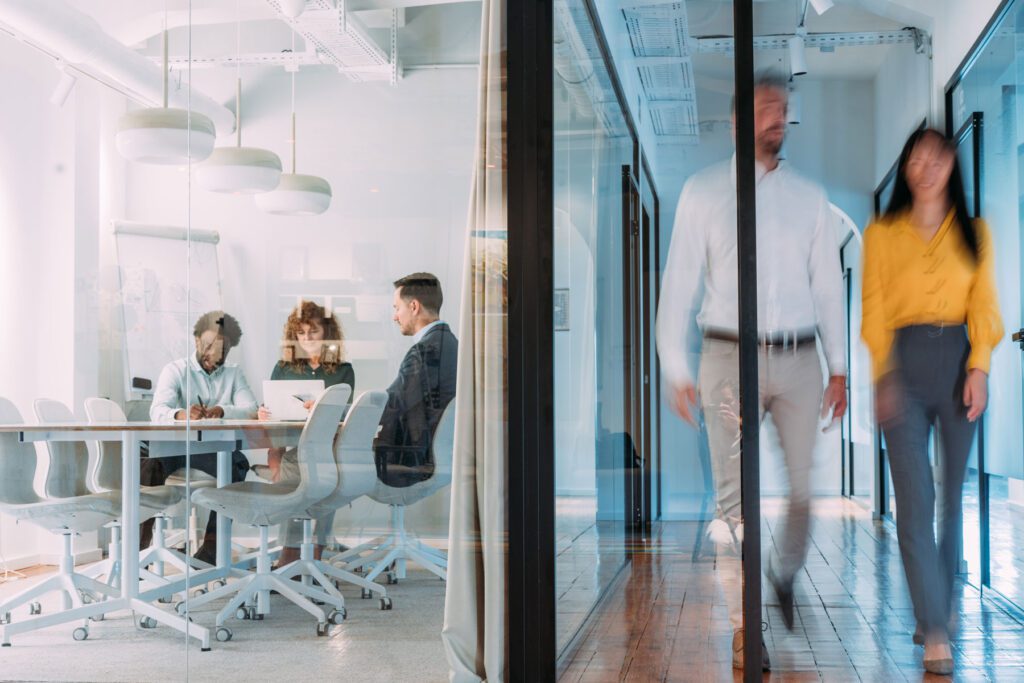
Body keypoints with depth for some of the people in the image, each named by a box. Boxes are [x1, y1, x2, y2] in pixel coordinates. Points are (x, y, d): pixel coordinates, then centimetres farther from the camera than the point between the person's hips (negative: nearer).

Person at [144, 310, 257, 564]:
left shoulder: (234, 374, 18)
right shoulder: (175, 370, 10)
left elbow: (251, 410, -1)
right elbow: (157, 411, -8)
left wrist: (221, 411, -23)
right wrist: (181, 414, -32)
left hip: (218, 448, 1)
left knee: (236, 464, -33)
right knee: (152, 462, -34)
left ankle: (213, 543, -28)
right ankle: (142, 530, -25)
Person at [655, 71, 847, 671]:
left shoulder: (810, 197, 10)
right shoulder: (704, 192, 2)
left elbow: (828, 283, 12)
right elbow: (680, 283, 1)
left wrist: (839, 367, 7)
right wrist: (677, 370, -4)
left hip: (799, 358, 3)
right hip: (731, 357, -2)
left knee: (806, 486, 5)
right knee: (735, 497, -3)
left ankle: (786, 577, 33)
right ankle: (744, 627, 6)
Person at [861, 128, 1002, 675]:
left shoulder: (973, 232, 12)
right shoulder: (882, 233, 8)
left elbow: (984, 306, 6)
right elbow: (873, 310, 2)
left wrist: (979, 368, -8)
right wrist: (884, 376, -10)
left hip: (958, 359, 2)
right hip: (905, 360, -2)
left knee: (953, 496, 7)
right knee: (914, 500, -10)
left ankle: (938, 608, 24)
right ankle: (935, 633, -9)